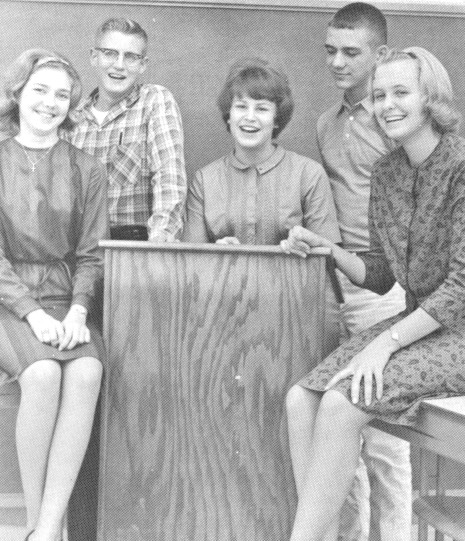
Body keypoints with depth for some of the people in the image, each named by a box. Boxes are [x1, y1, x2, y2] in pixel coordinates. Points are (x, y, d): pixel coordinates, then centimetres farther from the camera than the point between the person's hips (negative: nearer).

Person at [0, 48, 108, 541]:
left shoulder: (85, 171, 9)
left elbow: (90, 255, 6)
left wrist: (77, 312, -12)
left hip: (65, 300, 2)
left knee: (86, 372, -29)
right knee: (43, 373, -31)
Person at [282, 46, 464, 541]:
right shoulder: (386, 172, 9)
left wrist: (387, 342, -21)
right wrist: (328, 249, -4)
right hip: (417, 323, 7)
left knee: (341, 403, -25)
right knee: (301, 399, -12)